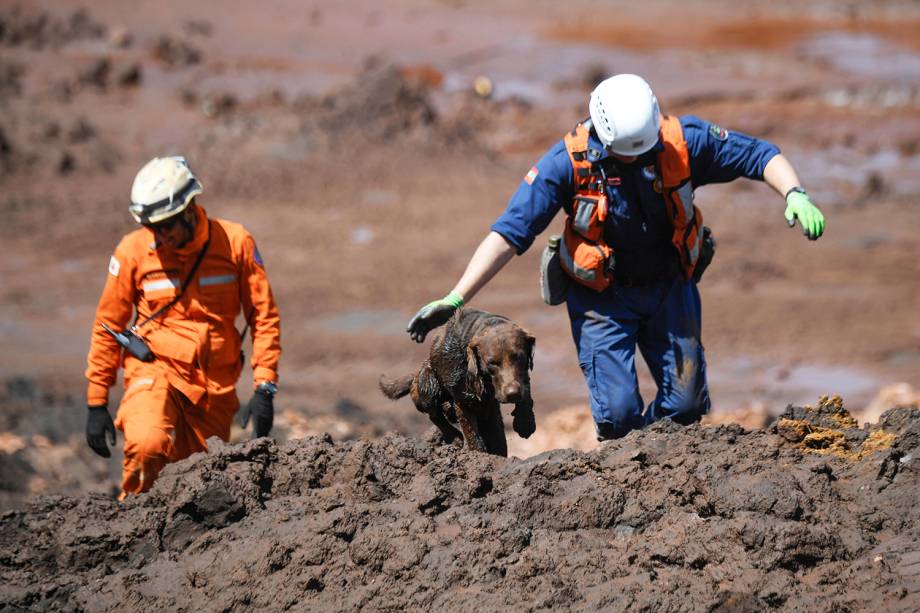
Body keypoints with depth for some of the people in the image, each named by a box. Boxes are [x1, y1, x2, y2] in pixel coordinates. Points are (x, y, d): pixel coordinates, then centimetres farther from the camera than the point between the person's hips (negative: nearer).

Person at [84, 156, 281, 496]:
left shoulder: (235, 243, -4)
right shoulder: (134, 251, -5)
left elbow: (264, 317, 2)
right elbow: (107, 327, 4)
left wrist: (265, 390, -6)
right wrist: (96, 404, 3)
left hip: (215, 387, 2)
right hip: (155, 372, -2)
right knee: (147, 446, -31)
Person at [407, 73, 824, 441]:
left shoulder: (682, 141, -19)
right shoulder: (568, 161, -23)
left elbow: (759, 156, -11)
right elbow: (509, 233, -23)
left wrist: (795, 195, -32)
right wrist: (454, 300, -29)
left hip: (670, 288, 2)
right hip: (603, 297, -2)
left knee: (687, 405, 3)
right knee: (618, 413, -15)